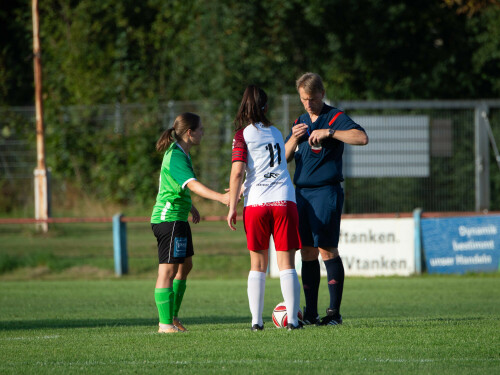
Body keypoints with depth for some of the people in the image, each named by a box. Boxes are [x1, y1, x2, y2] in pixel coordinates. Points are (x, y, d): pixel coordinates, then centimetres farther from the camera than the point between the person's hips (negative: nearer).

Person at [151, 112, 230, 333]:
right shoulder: (176, 157, -19)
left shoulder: (180, 153, 15)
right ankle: (165, 323, -10)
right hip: (169, 217, -11)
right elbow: (193, 185, -32)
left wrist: (189, 206, 40)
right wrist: (221, 197, -43)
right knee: (168, 270, -10)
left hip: (178, 218, 11)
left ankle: (172, 315, 27)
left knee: (185, 264, 18)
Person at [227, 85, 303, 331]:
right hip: (284, 200, 2)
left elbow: (237, 172, -7)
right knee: (286, 264, 1)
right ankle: (293, 319, -5)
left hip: (256, 203, -2)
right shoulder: (276, 133, 16)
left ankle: (256, 320, 5)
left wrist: (232, 207, -2)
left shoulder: (243, 135, 1)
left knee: (257, 265, 8)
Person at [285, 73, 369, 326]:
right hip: (302, 192, 6)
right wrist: (294, 138, 1)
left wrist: (328, 132, -22)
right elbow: (284, 157, 19)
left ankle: (334, 312, -6)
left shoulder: (335, 117, -3)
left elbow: (362, 138, -19)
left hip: (326, 191, -6)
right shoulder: (300, 122, 17)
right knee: (307, 252, 5)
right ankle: (310, 313, 8)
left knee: (327, 249, -9)